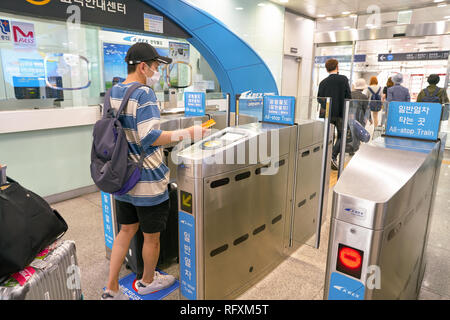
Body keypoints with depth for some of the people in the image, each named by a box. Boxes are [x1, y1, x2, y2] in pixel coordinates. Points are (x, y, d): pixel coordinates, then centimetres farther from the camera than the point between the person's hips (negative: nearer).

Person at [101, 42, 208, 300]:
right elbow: (150, 137, -26)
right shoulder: (144, 93, -18)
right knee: (151, 237, 13)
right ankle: (148, 281, 36)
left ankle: (112, 290, 27)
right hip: (147, 181, -8)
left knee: (126, 230, 20)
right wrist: (188, 133, -22)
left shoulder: (113, 92, 8)